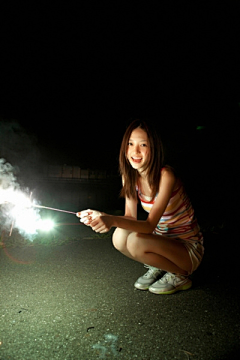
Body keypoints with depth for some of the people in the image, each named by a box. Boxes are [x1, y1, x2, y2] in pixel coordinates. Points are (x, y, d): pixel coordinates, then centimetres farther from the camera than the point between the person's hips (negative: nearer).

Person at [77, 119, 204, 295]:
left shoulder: (165, 175, -25)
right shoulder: (130, 176, -4)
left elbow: (149, 225, -29)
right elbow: (131, 217, -6)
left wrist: (113, 220, -45)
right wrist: (101, 216, -23)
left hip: (188, 247, -6)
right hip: (163, 241, 6)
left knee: (136, 242, -29)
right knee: (119, 237, -19)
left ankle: (180, 275, -1)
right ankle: (158, 267, 9)